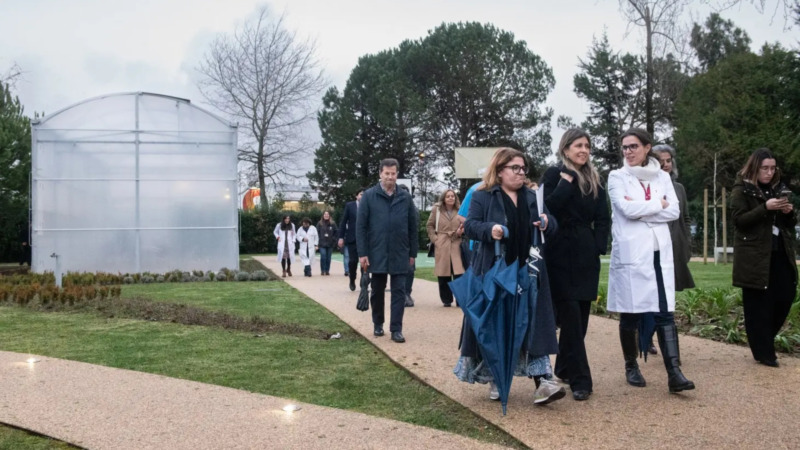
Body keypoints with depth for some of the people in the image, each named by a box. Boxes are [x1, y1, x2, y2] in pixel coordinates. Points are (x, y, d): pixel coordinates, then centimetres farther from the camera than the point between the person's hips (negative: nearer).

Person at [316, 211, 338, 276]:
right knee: (323, 257, -10)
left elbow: (336, 232, 7)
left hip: (330, 244, 2)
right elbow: (317, 232, 3)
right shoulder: (320, 223, 1)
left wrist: (333, 239, -3)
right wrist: (319, 239, -5)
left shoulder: (333, 224, 3)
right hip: (322, 244, -1)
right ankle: (322, 271, 0)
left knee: (328, 258, 5)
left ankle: (327, 271, 13)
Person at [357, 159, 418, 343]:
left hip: (400, 254, 1)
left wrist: (413, 252, 5)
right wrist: (362, 253, -9)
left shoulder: (405, 197, 3)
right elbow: (360, 226, -4)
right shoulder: (369, 196, -3)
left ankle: (396, 329, 5)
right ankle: (378, 324, 28)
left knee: (399, 292, 0)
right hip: (377, 253, -1)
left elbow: (413, 227, 7)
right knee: (377, 291, 12)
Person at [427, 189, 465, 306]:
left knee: (458, 273, -9)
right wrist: (434, 239, -1)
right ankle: (446, 300, 15)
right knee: (443, 275, 3)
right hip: (441, 246, 0)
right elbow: (429, 226, 9)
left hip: (456, 245, 0)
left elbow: (464, 226, 13)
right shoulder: (436, 210, 6)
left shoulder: (459, 210, 7)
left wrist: (460, 232, -8)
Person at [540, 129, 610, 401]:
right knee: (571, 316, -8)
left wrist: (598, 246, -1)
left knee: (581, 315, 8)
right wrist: (567, 182, -15)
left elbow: (602, 218, 11)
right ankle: (580, 379, -5)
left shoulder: (594, 180, 13)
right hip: (561, 255, -5)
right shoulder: (554, 175, -1)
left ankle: (565, 368, 24)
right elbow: (546, 209, -15)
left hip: (586, 256, 5)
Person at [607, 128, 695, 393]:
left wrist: (640, 208, -10)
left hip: (659, 253, 3)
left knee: (665, 312, -4)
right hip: (630, 254, -2)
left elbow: (674, 211, -1)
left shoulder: (662, 177, 12)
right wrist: (658, 204, -3)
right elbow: (626, 209, -14)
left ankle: (674, 373, -7)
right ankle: (631, 367, 20)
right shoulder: (617, 177, 2)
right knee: (630, 314, 4)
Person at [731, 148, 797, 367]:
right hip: (755, 256, -6)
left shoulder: (778, 187, 16)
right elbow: (739, 219, -13)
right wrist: (765, 208, -23)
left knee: (785, 297, 3)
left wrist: (789, 212, -4)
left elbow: (790, 224, 19)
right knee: (758, 304, -3)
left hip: (780, 253, 6)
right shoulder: (741, 189, -2)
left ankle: (764, 341, 23)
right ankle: (764, 352, 4)